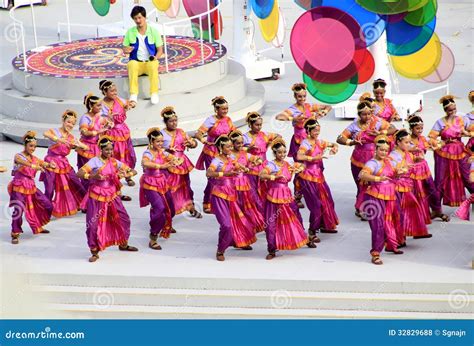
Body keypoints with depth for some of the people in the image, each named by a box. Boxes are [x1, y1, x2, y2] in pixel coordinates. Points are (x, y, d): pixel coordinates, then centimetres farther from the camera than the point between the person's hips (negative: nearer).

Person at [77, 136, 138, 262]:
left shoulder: (114, 162, 3)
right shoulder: (95, 161, -11)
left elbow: (133, 171, 5)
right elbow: (79, 173, -20)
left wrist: (124, 174, -17)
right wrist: (93, 176, -35)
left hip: (112, 196, 5)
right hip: (97, 198, -5)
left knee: (124, 219, 9)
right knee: (93, 224, -5)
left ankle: (123, 244, 31)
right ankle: (94, 252, 10)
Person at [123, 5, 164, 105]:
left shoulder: (154, 31, 2)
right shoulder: (130, 32, 5)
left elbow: (160, 50, 5)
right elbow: (125, 49, 11)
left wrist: (156, 57, -17)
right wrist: (126, 50, -15)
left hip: (150, 62, -1)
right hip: (136, 62, 1)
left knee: (153, 65, -38)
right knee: (132, 64, -37)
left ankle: (154, 93, -39)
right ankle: (133, 95, -44)